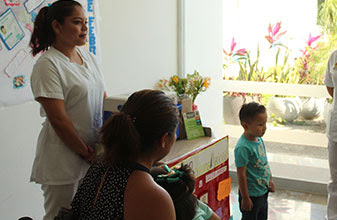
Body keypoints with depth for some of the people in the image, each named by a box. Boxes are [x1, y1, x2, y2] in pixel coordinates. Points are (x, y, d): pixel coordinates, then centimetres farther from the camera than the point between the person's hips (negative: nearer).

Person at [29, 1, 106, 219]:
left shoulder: (88, 57, 10)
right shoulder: (48, 65, -14)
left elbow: (104, 101, 14)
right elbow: (59, 120, -18)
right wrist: (87, 154, -13)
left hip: (95, 152, 7)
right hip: (64, 157, -7)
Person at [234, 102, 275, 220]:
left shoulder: (259, 139, -1)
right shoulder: (243, 147, -28)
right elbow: (241, 174, -24)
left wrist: (270, 180, 19)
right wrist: (245, 198, -19)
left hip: (263, 191, 8)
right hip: (251, 195, -8)